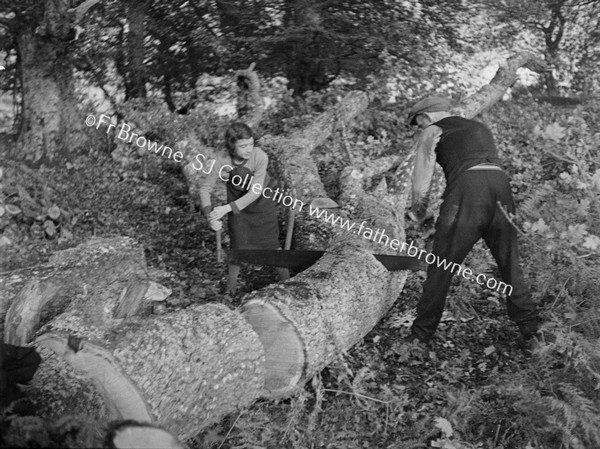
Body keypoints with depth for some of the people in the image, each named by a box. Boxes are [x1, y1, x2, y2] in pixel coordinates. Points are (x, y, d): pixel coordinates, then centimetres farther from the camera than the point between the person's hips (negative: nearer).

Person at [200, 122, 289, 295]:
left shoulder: (260, 157, -33)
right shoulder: (221, 159, -27)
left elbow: (256, 191, -33)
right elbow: (205, 188, -21)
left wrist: (226, 208, -37)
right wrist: (210, 216, -35)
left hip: (262, 200, -1)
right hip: (237, 200, 1)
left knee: (271, 242, 4)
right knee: (238, 244, 0)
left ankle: (286, 281, 25)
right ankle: (231, 288, 23)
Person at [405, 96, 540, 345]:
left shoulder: (432, 131, 16)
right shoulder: (480, 128, 34)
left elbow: (421, 181, 10)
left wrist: (420, 215, 27)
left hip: (466, 189, -5)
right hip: (501, 185, 5)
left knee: (440, 268, 4)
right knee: (510, 264, 18)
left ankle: (421, 333, 12)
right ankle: (530, 326, 20)